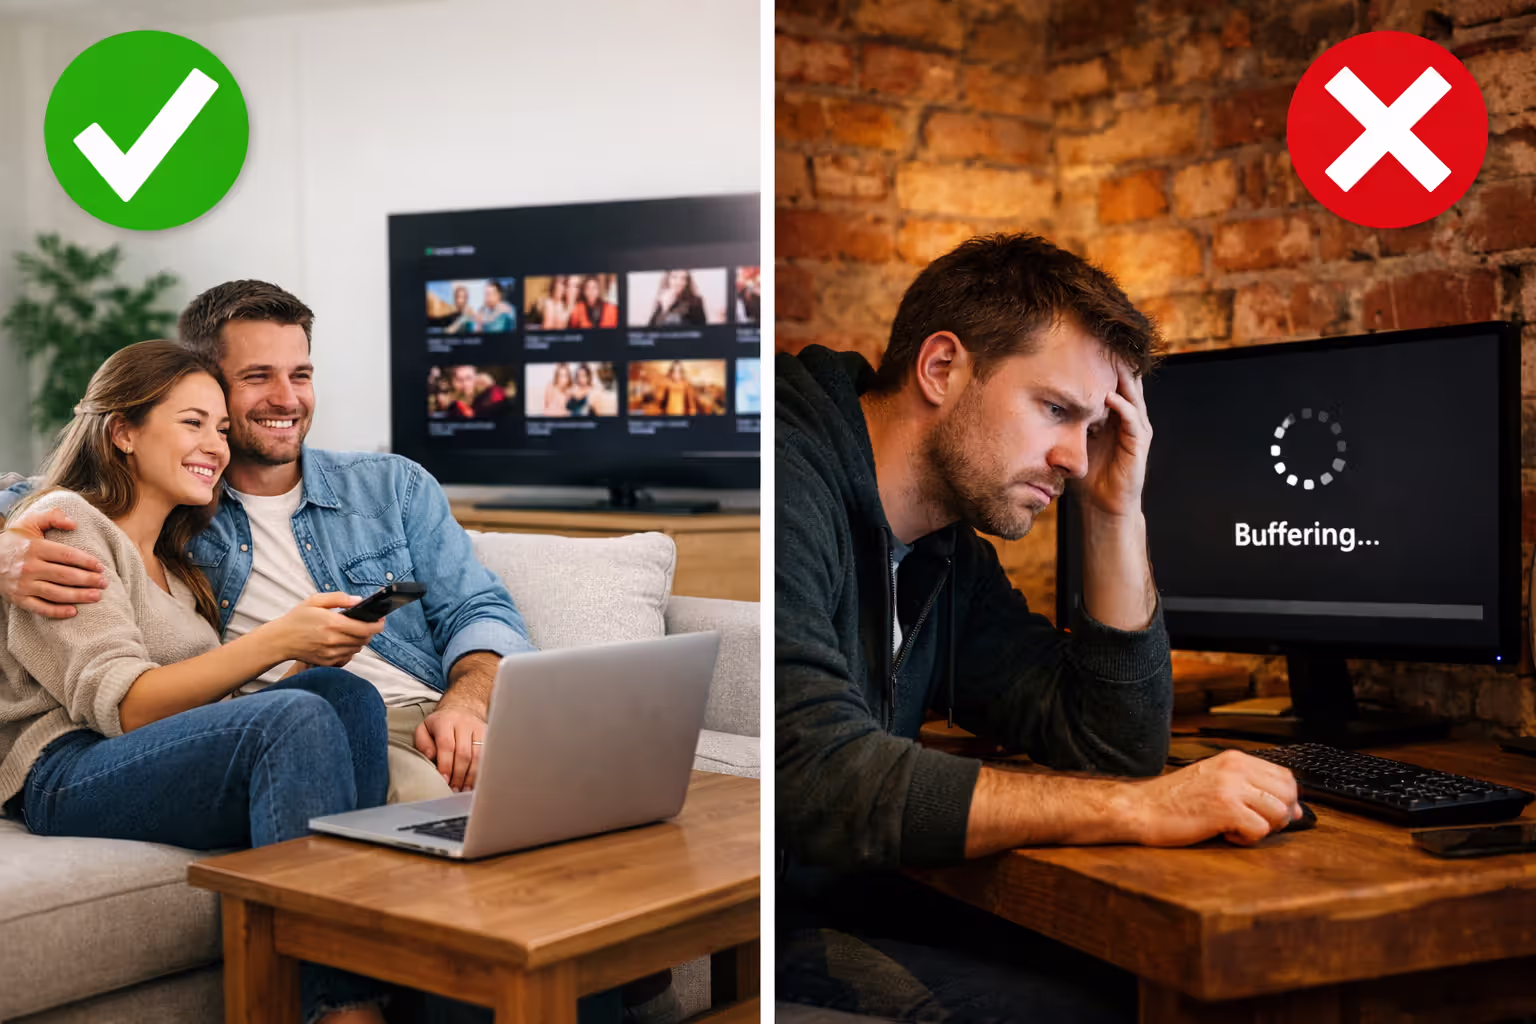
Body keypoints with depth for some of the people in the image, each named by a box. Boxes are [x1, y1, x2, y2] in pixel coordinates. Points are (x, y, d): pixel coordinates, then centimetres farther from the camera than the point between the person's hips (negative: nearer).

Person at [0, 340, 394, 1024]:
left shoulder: (174, 560, 27)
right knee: (299, 718, -33)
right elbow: (122, 705, -13)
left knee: (346, 693, -23)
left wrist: (317, 652, -1)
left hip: (175, 771, 7)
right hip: (65, 775, -7)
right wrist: (276, 641, -23)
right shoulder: (65, 525, 0)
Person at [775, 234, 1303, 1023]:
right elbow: (817, 774, -28)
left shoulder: (948, 553, 11)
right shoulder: (793, 481, -17)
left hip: (847, 902, 8)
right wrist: (1133, 809, -27)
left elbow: (1114, 743, 13)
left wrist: (1116, 514, 4)